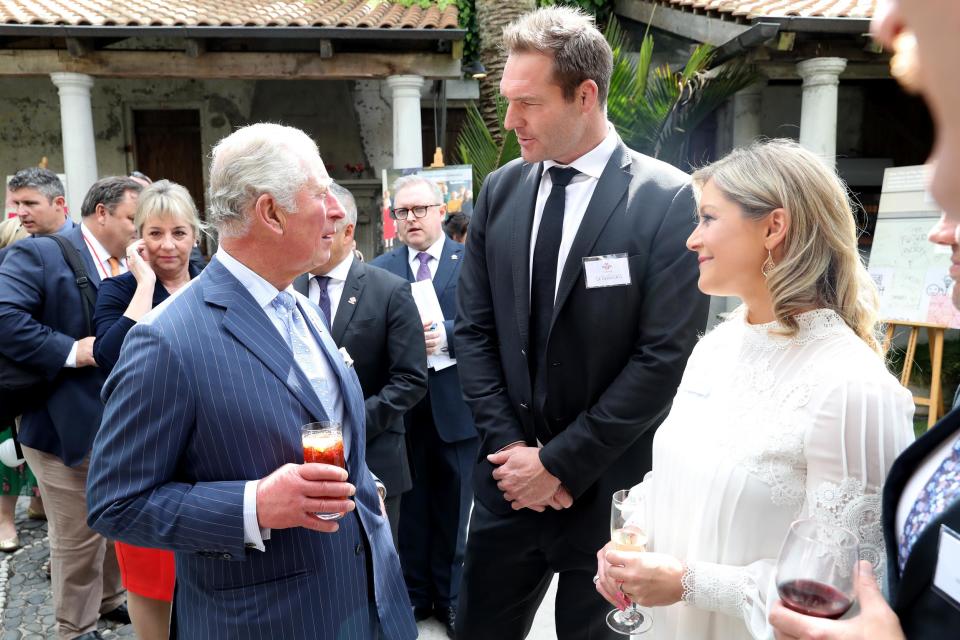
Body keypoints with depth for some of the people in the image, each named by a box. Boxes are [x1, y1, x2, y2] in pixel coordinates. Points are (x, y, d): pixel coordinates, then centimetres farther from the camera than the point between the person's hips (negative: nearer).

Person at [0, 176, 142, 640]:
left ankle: (112, 599, 43)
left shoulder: (131, 266, 10)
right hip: (69, 426, -6)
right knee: (77, 537, 9)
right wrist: (73, 351, -24)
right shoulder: (39, 254, -11)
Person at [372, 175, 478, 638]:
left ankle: (449, 597, 30)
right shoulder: (380, 269, 5)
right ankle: (414, 593, 30)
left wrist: (445, 336, -22)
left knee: (452, 509, 12)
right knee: (410, 507, 13)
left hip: (455, 404, -1)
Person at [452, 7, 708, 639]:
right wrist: (509, 446, -4)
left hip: (608, 486, -3)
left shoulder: (669, 200, -12)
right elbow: (474, 330, 4)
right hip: (511, 474, 4)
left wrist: (561, 462, -12)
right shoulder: (500, 190, 2)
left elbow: (665, 356, -15)